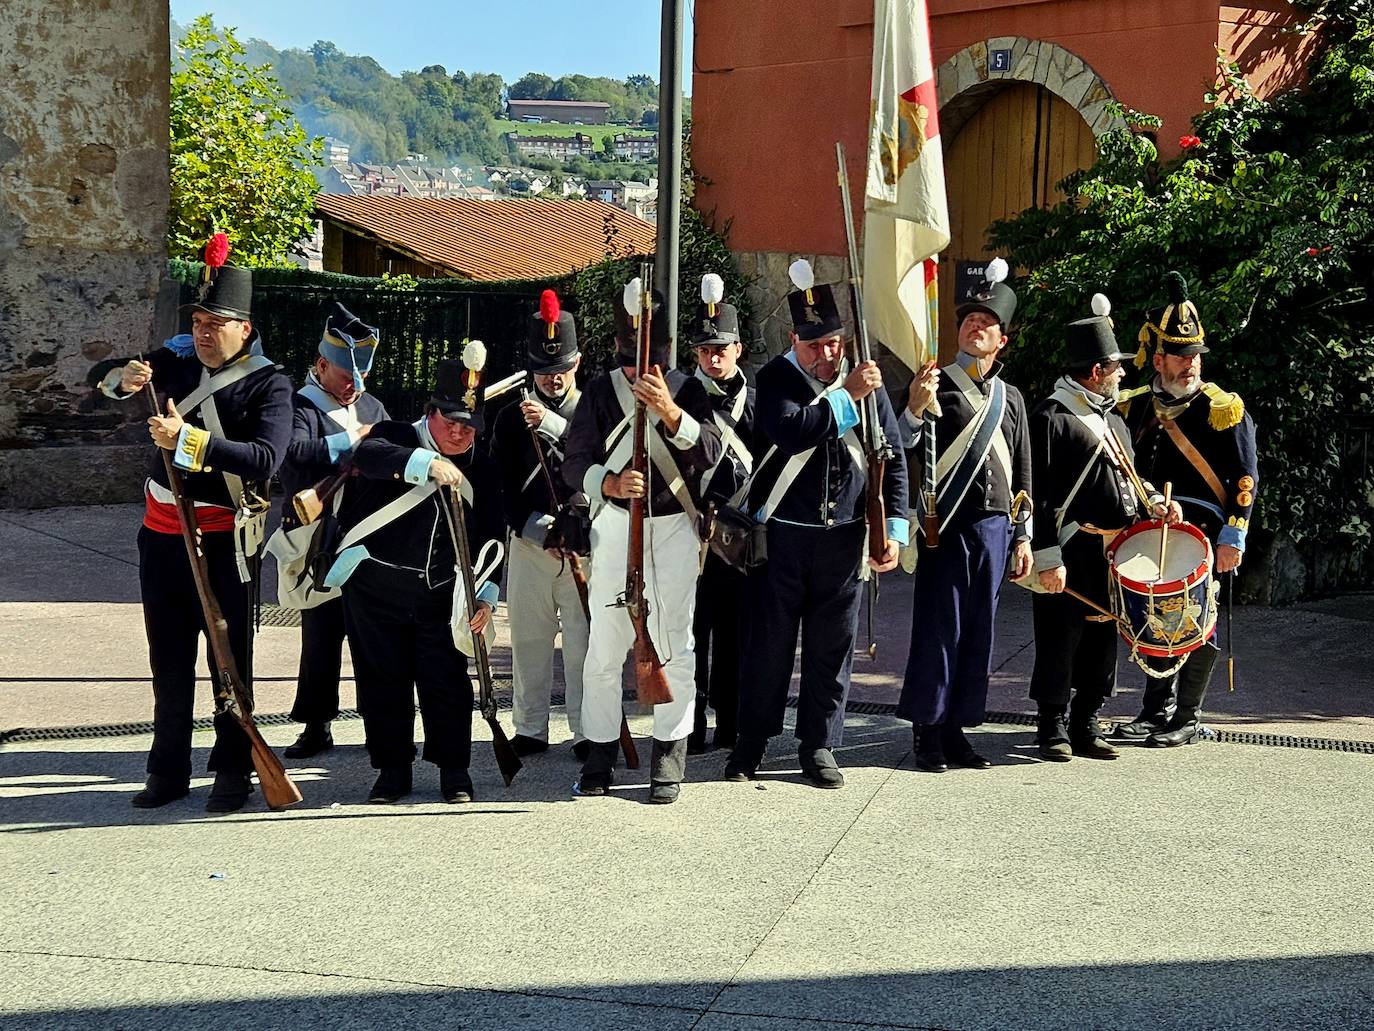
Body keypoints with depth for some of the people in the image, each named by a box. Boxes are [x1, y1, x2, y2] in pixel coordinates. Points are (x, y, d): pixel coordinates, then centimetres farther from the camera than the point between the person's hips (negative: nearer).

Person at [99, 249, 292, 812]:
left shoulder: (268, 382, -11)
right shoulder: (177, 359, 4)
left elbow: (265, 457, -25)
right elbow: (101, 381, 10)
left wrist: (188, 439, -32)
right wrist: (125, 380, -14)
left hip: (224, 538, -5)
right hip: (162, 529, 5)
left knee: (230, 660, 3)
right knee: (168, 659, 13)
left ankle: (233, 772, 14)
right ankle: (168, 770, 23)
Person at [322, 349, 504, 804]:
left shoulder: (481, 468, 8)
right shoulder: (398, 438, -3)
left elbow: (489, 538, 8)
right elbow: (367, 454, -28)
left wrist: (486, 594, -5)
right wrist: (428, 463, -42)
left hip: (441, 596, 2)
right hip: (376, 591, -2)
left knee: (446, 681, 2)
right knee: (383, 681, 4)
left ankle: (454, 770, 16)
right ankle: (392, 770, 16)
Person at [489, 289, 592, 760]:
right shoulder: (512, 418, 8)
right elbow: (503, 487, 3)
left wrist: (552, 424, -23)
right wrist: (540, 530, -8)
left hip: (584, 544, -2)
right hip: (528, 544, 2)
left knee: (583, 641, -3)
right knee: (528, 640, 5)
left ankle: (586, 731, 5)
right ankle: (530, 729, 16)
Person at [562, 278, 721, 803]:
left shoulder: (688, 390, 2)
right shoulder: (601, 391, 4)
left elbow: (710, 451, -13)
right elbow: (575, 461, -2)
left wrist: (670, 413, -29)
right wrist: (608, 483, -22)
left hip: (674, 527, -1)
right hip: (614, 523, 1)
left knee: (672, 642, 1)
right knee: (604, 643, 1)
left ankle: (668, 755, 9)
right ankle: (600, 751, 13)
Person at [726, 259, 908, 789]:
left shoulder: (867, 381, 5)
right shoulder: (776, 378, -4)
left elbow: (893, 460, 7)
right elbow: (790, 432, -25)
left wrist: (893, 529, 0)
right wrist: (846, 396, -21)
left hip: (843, 537, 3)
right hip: (780, 534, -2)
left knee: (832, 645, 7)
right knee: (768, 641, 5)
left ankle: (819, 746, 19)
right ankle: (751, 743, 18)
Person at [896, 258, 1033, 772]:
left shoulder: (1010, 397, 16)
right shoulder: (935, 384, 2)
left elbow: (1023, 472, 19)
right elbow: (903, 452, -9)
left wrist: (1022, 537, 14)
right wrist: (914, 409, -27)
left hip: (995, 527, 5)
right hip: (947, 525, -5)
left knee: (978, 632, 7)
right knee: (938, 629, -4)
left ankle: (957, 729, 16)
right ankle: (928, 733, 5)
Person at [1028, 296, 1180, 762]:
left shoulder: (1112, 420, 19)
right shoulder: (1050, 417, -10)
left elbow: (1128, 477, 27)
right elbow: (1039, 495, -14)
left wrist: (1154, 502, 5)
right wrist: (1047, 558, -19)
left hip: (1115, 554, 8)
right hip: (1071, 554, -8)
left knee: (1102, 641, 12)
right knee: (1060, 643, -1)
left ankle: (1086, 727, 22)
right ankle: (1054, 729, 11)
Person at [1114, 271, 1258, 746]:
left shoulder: (1223, 409, -5)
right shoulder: (1135, 406, 8)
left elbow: (1245, 477, -7)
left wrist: (1233, 536, -13)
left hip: (1203, 534, -5)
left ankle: (1187, 718, 9)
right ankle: (1157, 710, 22)